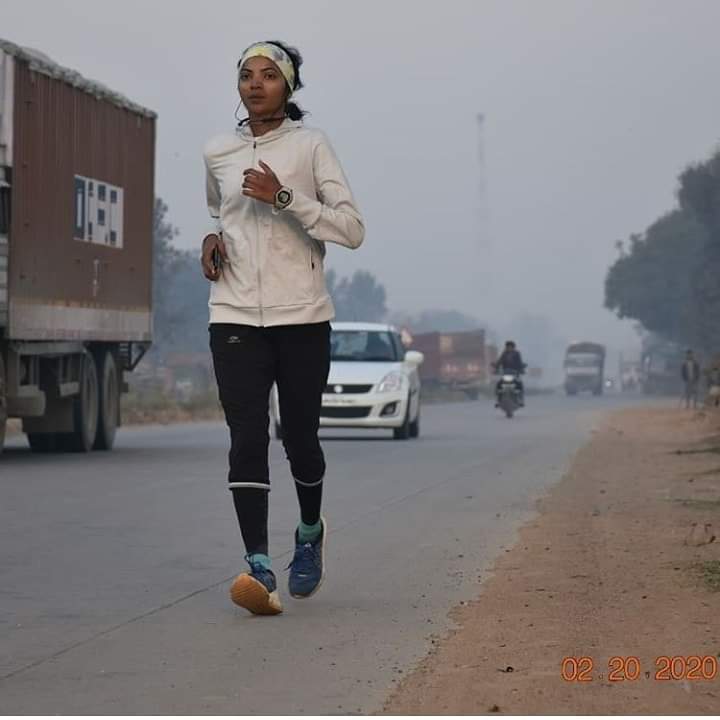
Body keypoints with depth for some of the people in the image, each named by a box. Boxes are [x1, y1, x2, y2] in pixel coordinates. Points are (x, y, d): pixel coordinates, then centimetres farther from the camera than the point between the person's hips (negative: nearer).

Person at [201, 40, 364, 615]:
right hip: (235, 315, 2)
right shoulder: (217, 153, 11)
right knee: (247, 438, -13)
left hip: (302, 316, -2)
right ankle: (259, 567, -20)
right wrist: (213, 238, 9)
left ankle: (310, 532, 35)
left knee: (300, 437, 5)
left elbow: (353, 229, -7)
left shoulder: (310, 145, 0)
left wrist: (285, 198, -16)